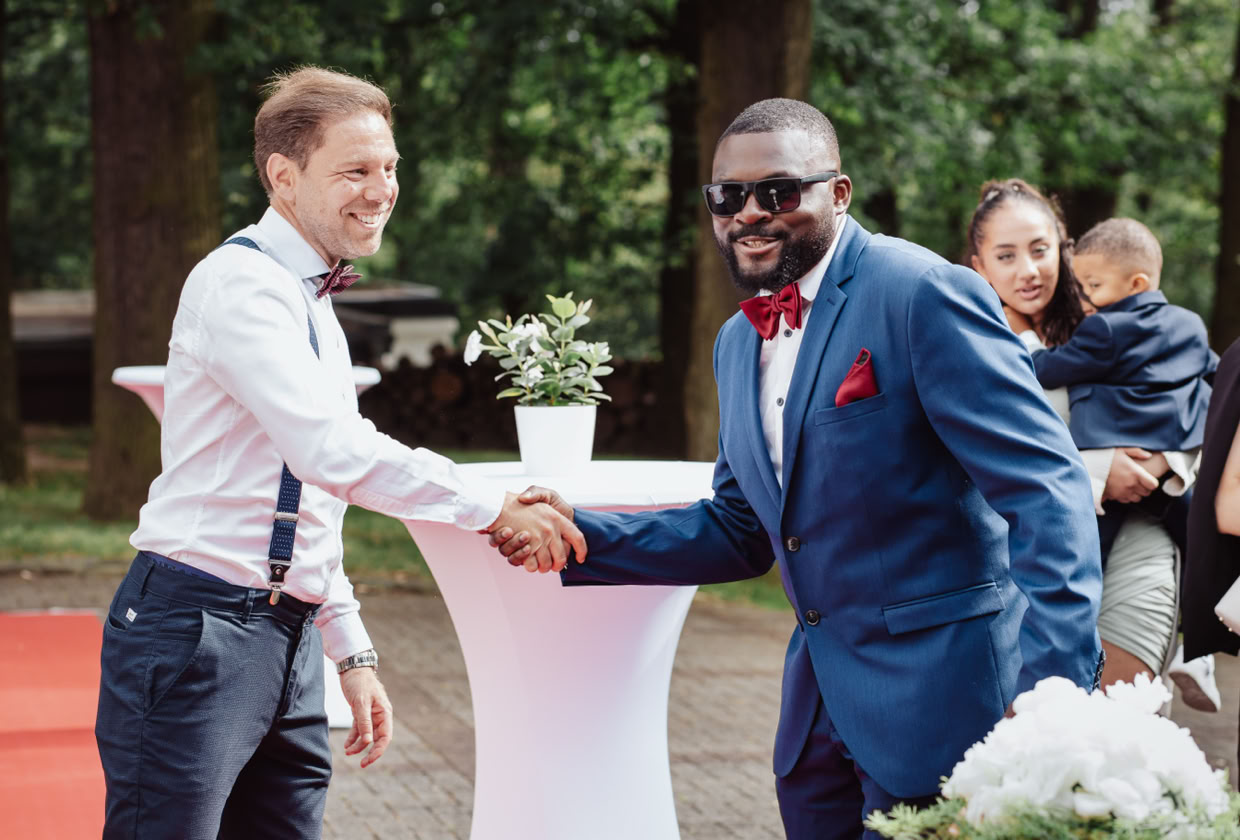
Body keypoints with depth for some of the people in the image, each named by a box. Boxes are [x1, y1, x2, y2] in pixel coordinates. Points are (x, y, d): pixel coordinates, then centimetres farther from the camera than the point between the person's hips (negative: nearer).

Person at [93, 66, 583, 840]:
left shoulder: (315, 309, 20)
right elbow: (331, 450, -24)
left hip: (291, 640, 9)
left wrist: (353, 653, 20)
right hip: (196, 634, -9)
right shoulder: (241, 284, -11)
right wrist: (495, 508, -20)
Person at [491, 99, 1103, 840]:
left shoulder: (924, 294, -14)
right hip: (821, 698, 8)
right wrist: (577, 535, 6)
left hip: (934, 690, -7)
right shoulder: (739, 343, 12)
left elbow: (1045, 487, -19)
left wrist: (1053, 686, -29)